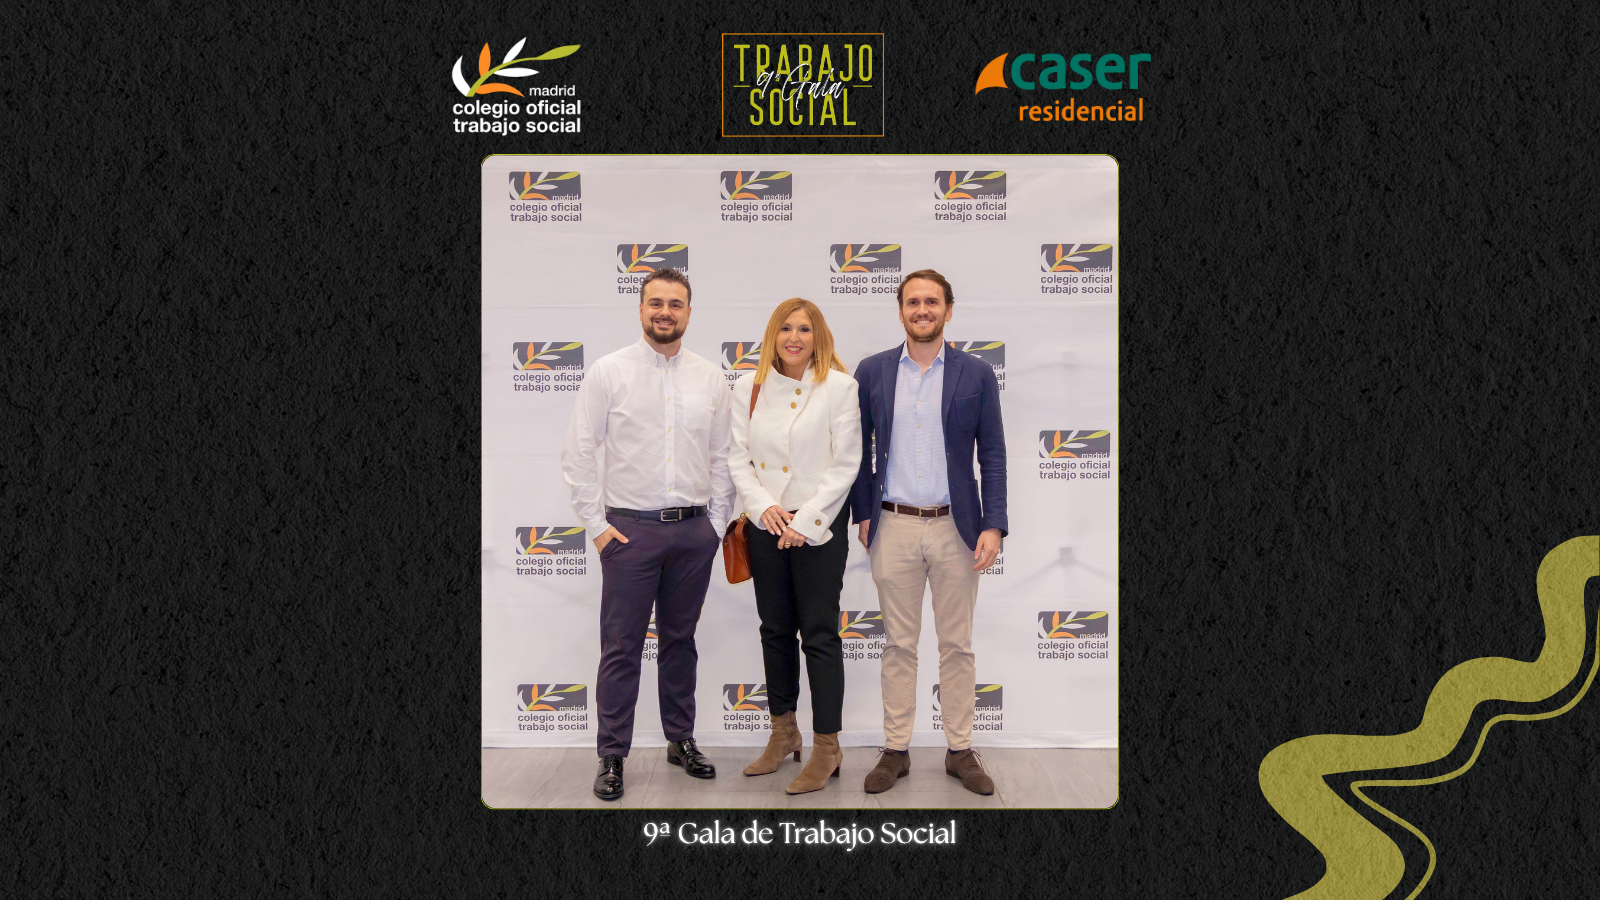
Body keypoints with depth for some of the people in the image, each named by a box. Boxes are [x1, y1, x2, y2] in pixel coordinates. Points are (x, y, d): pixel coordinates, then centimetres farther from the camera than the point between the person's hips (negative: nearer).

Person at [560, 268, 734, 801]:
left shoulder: (710, 379, 7)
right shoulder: (609, 372, -2)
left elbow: (721, 456, 11)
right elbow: (577, 453, -2)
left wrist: (716, 522, 5)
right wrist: (597, 523, -5)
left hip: (694, 531, 3)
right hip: (630, 529, -3)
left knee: (680, 640, 13)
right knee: (621, 647, 0)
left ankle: (681, 740, 25)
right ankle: (612, 757, 9)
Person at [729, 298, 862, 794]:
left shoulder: (839, 386, -6)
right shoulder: (748, 387, 5)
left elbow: (845, 465, -8)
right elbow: (738, 458, 5)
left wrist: (804, 520, -13)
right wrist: (764, 507, -11)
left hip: (819, 526, -4)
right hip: (766, 527, 4)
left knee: (820, 635, -1)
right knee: (775, 629, 14)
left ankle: (827, 748, 8)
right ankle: (783, 732, 29)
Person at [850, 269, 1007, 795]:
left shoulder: (976, 374, 2)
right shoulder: (872, 372, 4)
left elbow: (992, 456, 1)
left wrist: (994, 526, -6)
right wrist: (862, 513, 5)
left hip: (955, 527, 0)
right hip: (893, 527, 0)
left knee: (957, 645, 7)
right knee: (898, 645, 7)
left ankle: (961, 751, 18)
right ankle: (895, 750, 16)